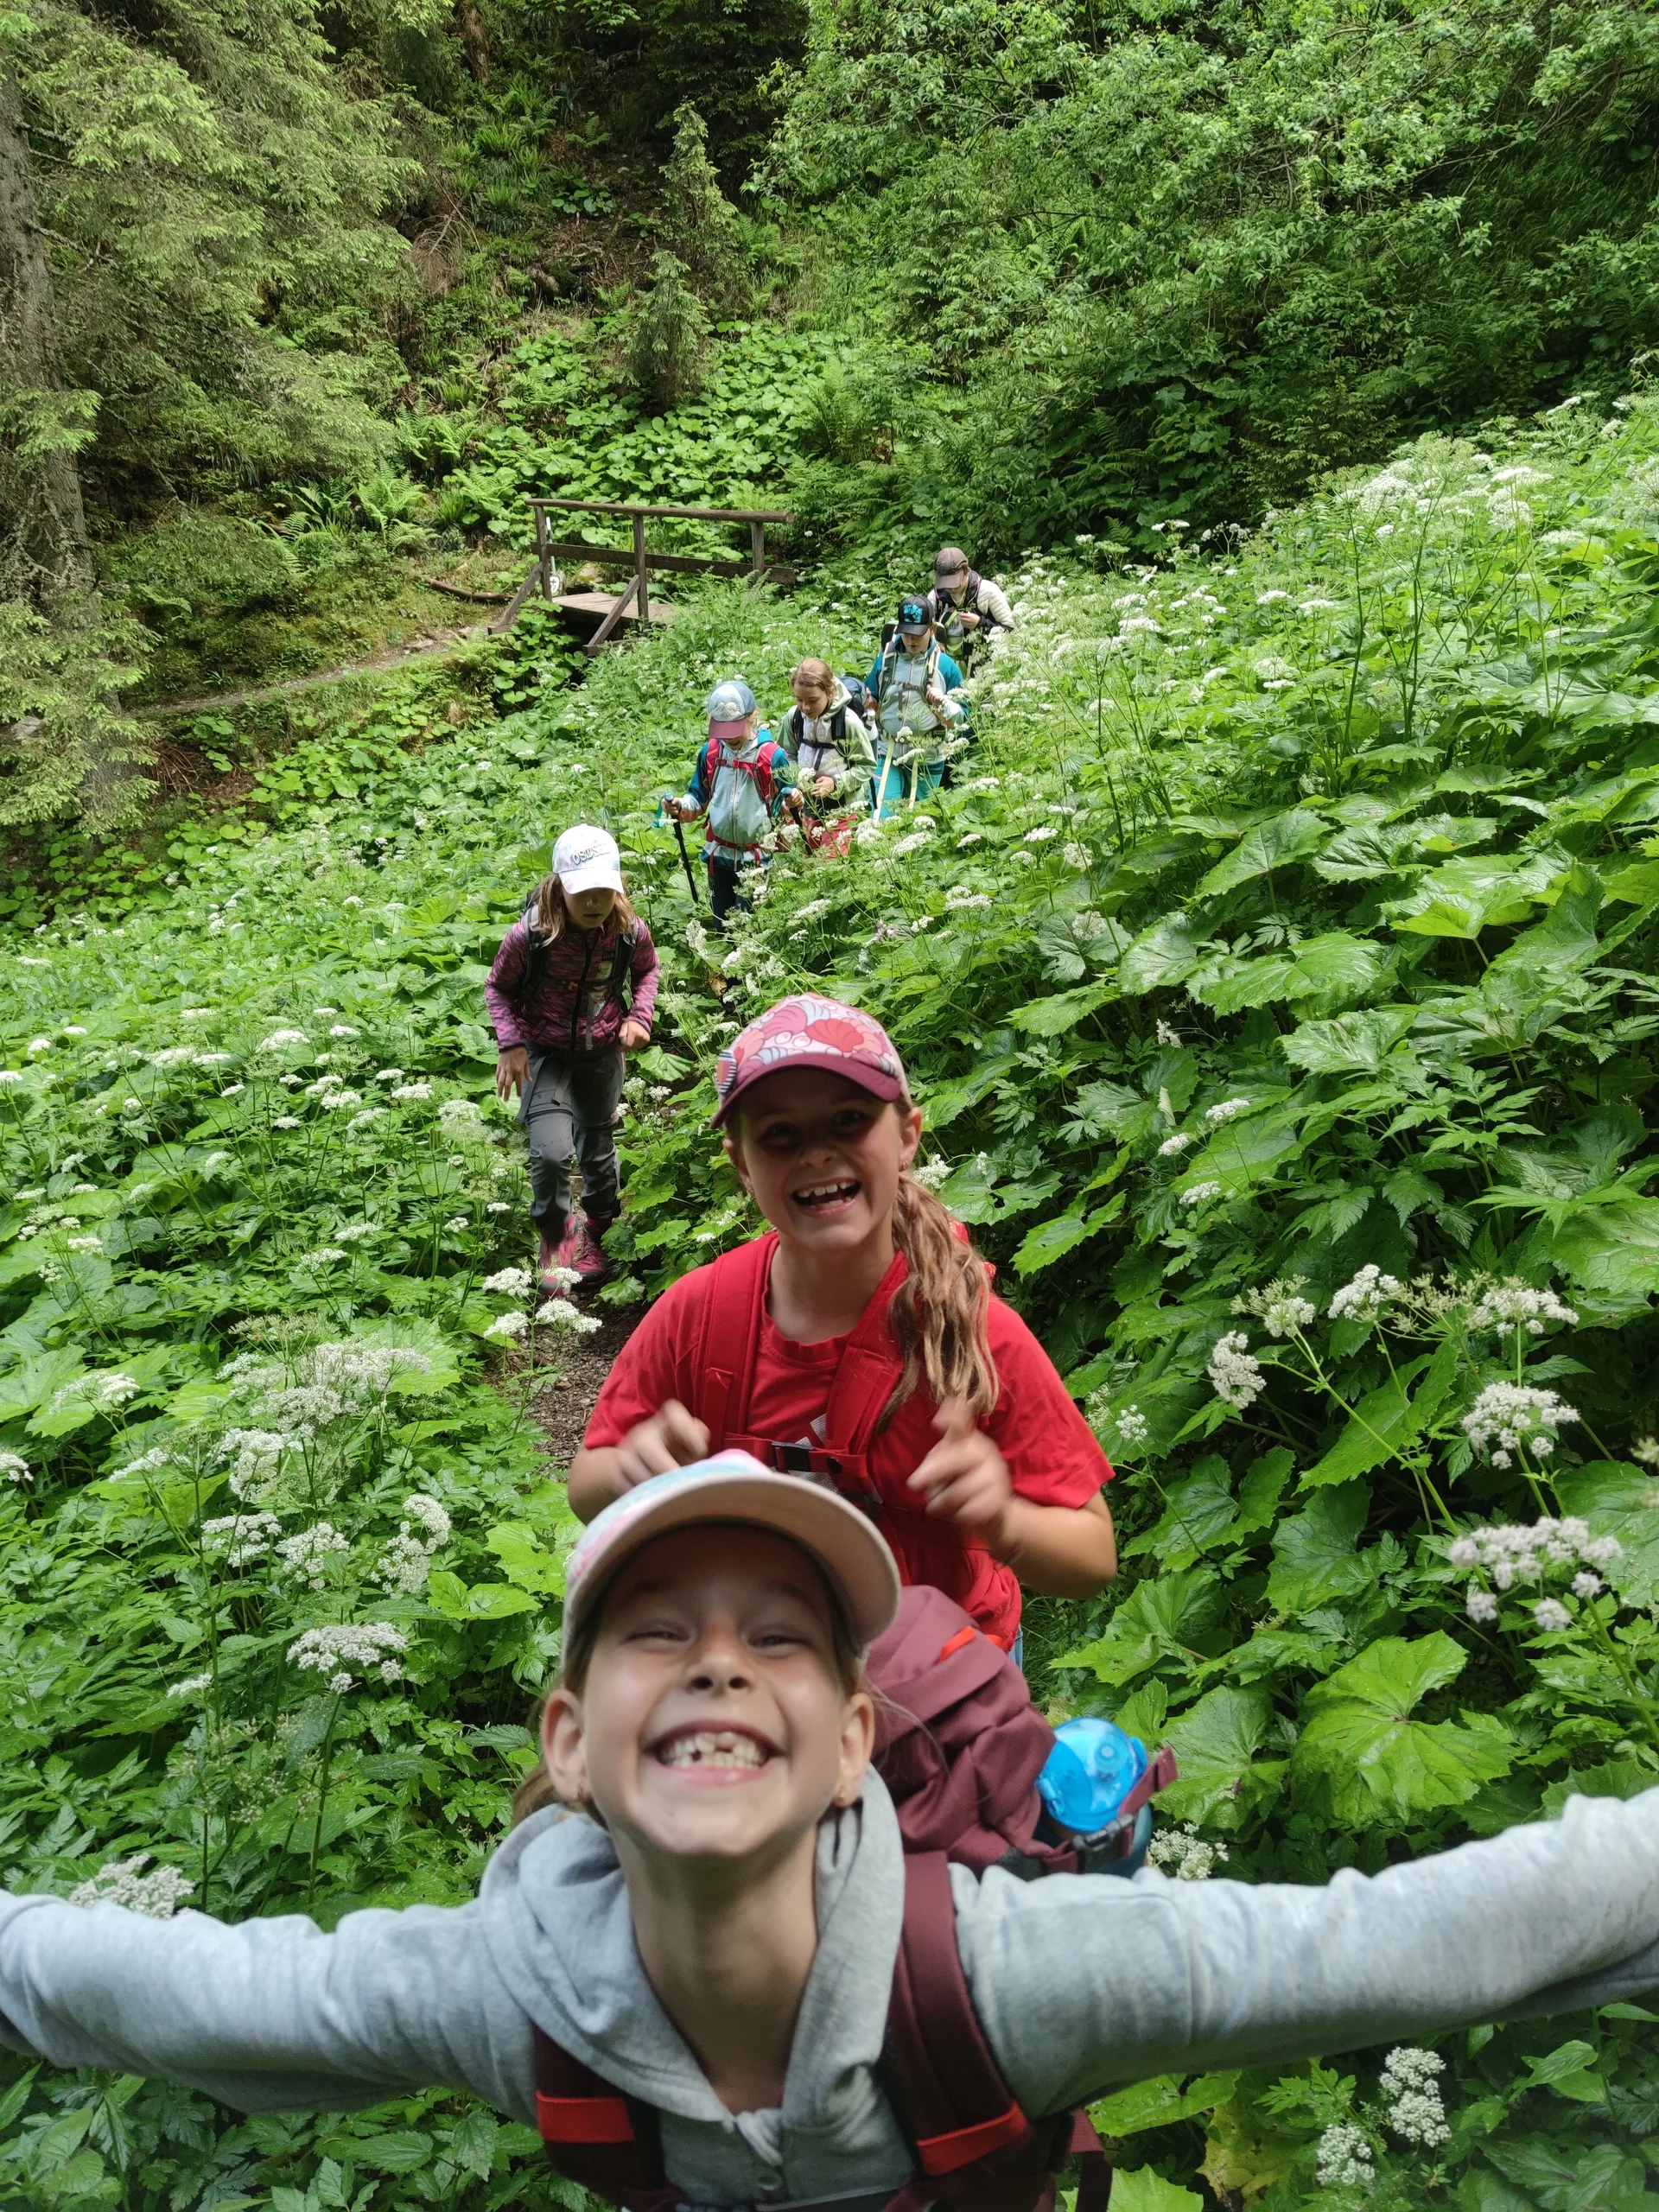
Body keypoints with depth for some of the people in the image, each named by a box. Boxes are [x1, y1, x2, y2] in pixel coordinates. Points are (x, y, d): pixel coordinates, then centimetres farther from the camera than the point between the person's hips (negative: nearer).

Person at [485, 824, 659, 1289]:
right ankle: (555, 1235, 11)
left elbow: (648, 970, 8)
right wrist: (510, 1044, -19)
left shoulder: (631, 932, -17)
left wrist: (639, 1015, -9)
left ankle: (594, 1231, 46)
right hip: (546, 1054, -3)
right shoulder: (530, 934, -25)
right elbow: (498, 988, -7)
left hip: (603, 1052, 3)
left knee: (598, 1148, 18)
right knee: (552, 1152, -19)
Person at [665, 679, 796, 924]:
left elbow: (783, 802, -5)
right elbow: (699, 798, 13)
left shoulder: (772, 755, -10)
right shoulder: (710, 752, 2)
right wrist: (680, 807, -7)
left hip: (757, 855, -4)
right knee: (722, 921, 14)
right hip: (719, 853, 4)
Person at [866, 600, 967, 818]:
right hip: (887, 754, 1)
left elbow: (961, 718, -2)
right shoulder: (885, 660, 0)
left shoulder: (945, 666, -4)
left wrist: (943, 704, -20)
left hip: (927, 759, -1)